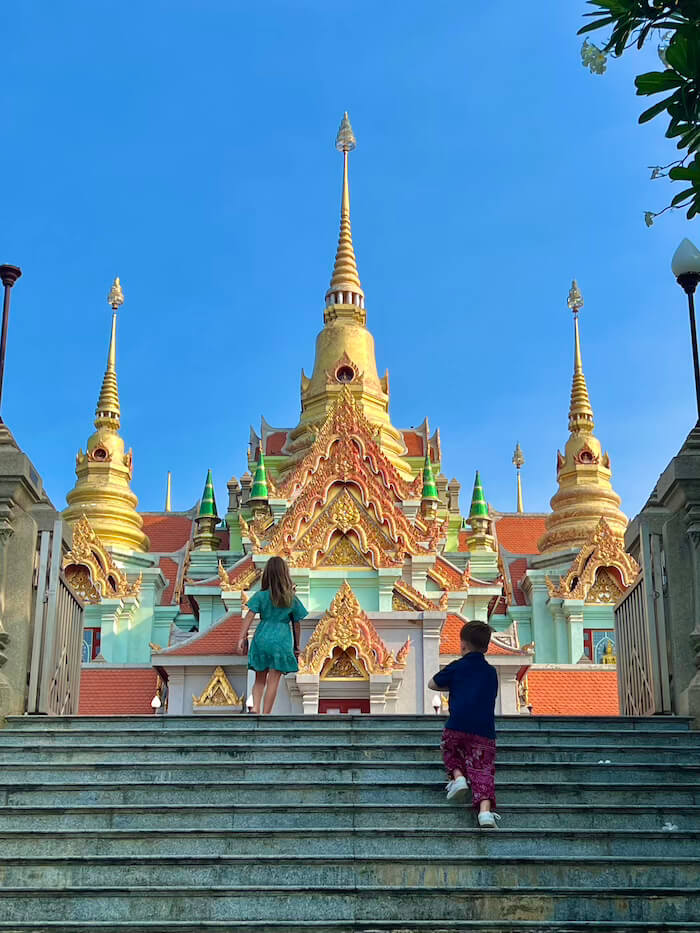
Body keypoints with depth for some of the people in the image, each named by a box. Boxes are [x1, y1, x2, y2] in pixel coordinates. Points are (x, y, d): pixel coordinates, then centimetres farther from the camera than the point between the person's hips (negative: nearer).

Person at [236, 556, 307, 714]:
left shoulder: (261, 596, 1)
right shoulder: (292, 599, 4)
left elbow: (249, 617, -7)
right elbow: (296, 624, 9)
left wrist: (242, 638, -8)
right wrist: (296, 646, 18)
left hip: (262, 638, 1)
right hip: (282, 641, -1)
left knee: (259, 679, 14)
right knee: (273, 681, 2)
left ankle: (255, 707, -7)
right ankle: (265, 714, 0)